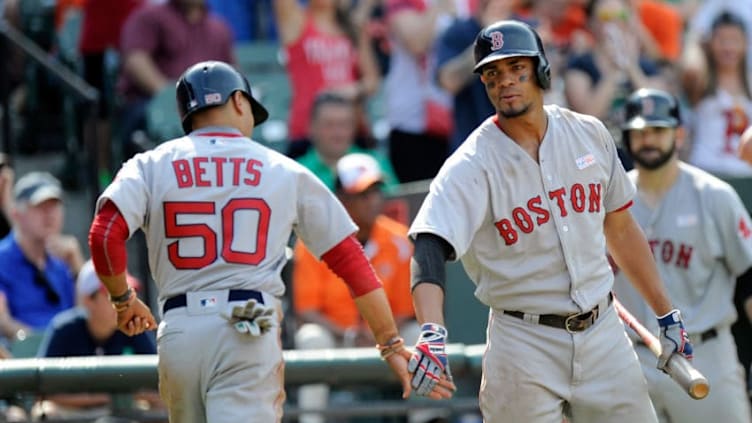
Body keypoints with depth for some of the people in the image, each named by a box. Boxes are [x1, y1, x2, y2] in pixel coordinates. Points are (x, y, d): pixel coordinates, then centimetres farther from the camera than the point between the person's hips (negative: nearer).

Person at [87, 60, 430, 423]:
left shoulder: (150, 166, 11)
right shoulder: (285, 172, 11)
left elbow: (105, 235, -6)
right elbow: (349, 258, 11)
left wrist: (122, 300, 12)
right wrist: (391, 344, 16)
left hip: (178, 332, 2)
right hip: (249, 336, -2)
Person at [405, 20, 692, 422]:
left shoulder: (589, 134, 4)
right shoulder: (472, 165, -13)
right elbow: (431, 246, -27)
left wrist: (667, 314, 16)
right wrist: (431, 335, -45)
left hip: (603, 334, 4)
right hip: (524, 346, -4)